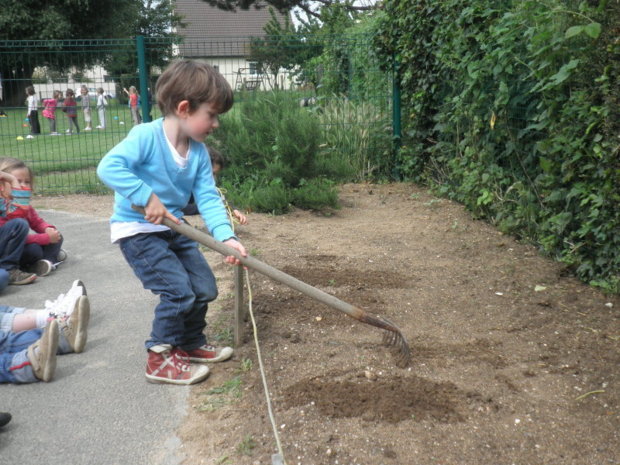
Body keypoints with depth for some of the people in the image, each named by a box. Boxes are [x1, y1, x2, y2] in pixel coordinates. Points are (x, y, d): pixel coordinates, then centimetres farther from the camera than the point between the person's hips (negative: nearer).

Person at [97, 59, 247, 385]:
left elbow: (208, 198, -7)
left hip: (174, 228, 8)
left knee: (204, 289, 10)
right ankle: (160, 359, 5)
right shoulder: (146, 137, -22)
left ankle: (191, 344, 32)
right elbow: (109, 167, -34)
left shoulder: (199, 151, -2)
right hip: (136, 230, -8)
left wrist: (225, 235, -20)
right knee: (179, 292, -14)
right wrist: (147, 196, -36)